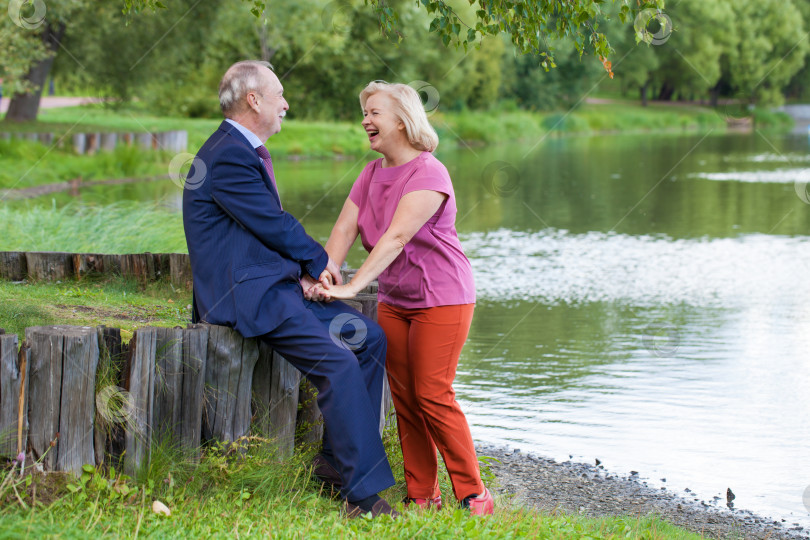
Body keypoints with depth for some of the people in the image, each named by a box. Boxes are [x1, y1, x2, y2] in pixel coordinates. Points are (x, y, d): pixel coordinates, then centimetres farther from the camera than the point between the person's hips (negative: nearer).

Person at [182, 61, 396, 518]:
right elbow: (274, 224, -14)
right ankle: (365, 496, -19)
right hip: (248, 294, -11)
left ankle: (338, 459, 10)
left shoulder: (246, 152, 18)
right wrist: (318, 263, 2)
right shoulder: (228, 157, -16)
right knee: (340, 365, -22)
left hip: (276, 284, 11)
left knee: (371, 338, 7)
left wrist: (304, 271, 0)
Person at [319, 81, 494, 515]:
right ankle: (421, 495, 13)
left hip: (441, 299, -8)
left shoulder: (428, 173, -18)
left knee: (433, 395, -10)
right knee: (403, 397, 6)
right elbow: (344, 229, 0)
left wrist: (353, 286, -36)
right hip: (394, 301, 8)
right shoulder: (372, 174, 8)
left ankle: (474, 495, -1)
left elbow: (397, 236, -28)